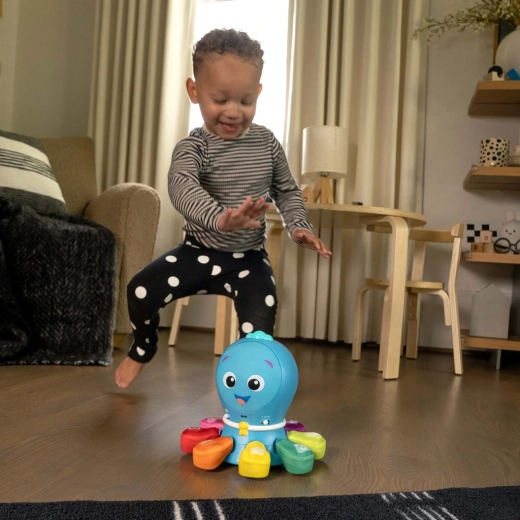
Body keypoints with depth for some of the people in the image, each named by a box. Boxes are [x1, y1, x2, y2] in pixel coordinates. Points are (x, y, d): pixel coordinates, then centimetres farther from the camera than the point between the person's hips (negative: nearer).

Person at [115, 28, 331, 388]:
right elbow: (182, 187, -37)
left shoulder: (267, 143, -3)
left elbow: (287, 190, 11)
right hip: (200, 251, -1)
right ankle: (142, 350, 20)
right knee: (141, 290, -13)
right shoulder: (193, 148, -14)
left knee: (259, 328, -15)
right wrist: (219, 218, -57)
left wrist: (299, 226, -8)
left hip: (249, 258, 1)